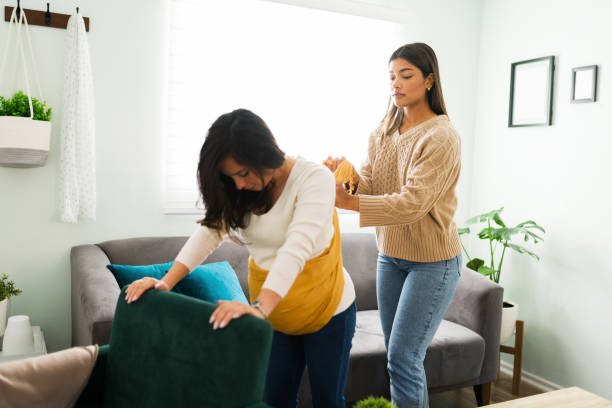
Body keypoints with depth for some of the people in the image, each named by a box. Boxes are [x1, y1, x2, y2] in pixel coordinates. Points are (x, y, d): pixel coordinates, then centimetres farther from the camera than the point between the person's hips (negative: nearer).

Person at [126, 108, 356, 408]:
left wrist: (259, 307, -49)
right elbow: (210, 231, -11)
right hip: (275, 316, 5)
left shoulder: (315, 178, -24)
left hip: (327, 312, -4)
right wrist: (166, 281, -25)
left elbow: (297, 247, -37)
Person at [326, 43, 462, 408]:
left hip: (433, 260, -7)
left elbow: (413, 203, -25)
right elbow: (370, 185, 0)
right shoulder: (383, 133, 6)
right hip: (391, 255, 7)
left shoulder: (442, 137, -17)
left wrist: (350, 202, -32)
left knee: (403, 357, -5)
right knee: (402, 356, 15)